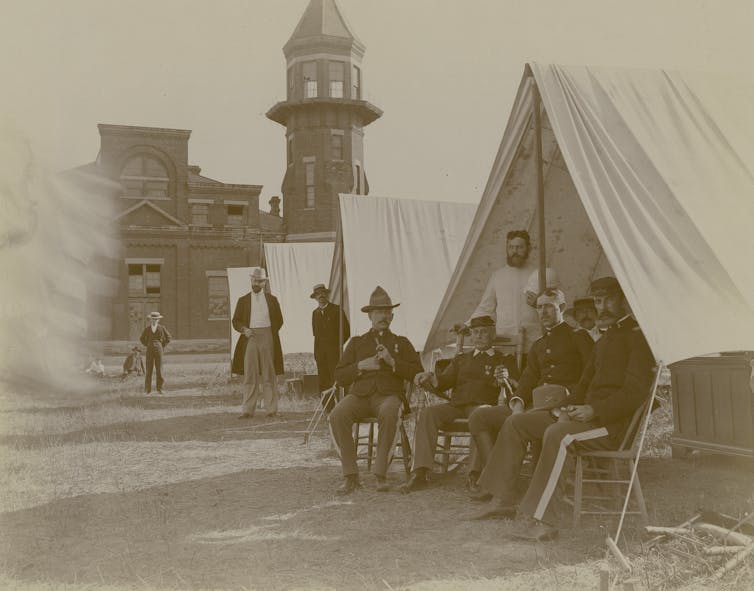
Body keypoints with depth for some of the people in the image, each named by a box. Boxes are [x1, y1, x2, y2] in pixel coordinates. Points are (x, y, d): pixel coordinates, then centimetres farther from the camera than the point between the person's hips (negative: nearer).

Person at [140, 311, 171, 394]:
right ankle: (148, 389, 2)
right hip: (149, 350, 1)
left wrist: (163, 347, 5)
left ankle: (159, 389, 3)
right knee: (149, 369, -2)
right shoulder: (147, 329, 5)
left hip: (158, 349, -1)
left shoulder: (162, 328, 1)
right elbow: (142, 339, 18)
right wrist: (148, 346, 9)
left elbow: (168, 338, 9)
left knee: (159, 369, -3)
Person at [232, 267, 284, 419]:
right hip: (250, 338, 0)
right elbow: (235, 320, 11)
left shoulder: (272, 299, 12)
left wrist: (271, 334, 4)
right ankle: (248, 410, -1)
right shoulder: (243, 300, 11)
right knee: (250, 376, -2)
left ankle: (271, 409, 4)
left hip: (267, 338, 0)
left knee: (268, 375, 2)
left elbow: (279, 320, 14)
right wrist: (244, 329, -7)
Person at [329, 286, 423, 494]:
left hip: (389, 394, -1)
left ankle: (381, 474, -28)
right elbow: (340, 377, 17)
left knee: (389, 413, -38)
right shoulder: (357, 342, 24)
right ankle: (350, 475, -23)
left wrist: (392, 362, -5)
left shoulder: (401, 343, 22)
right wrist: (361, 366, -1)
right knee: (337, 415, -31)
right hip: (359, 394, 2)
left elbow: (417, 373, 8)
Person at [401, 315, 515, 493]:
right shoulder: (461, 359, 28)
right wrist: (430, 377, -9)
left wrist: (504, 381, -20)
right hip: (455, 404, 3)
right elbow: (444, 381, 15)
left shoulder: (503, 361, 18)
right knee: (428, 413, -26)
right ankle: (420, 473, -33)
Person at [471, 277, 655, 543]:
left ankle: (538, 519, -38)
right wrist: (569, 407, 6)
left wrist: (594, 410, -24)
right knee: (515, 423, 4)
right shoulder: (605, 339, 22)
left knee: (557, 433, -38)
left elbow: (635, 392, -17)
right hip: (586, 414, 10)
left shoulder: (638, 337, -7)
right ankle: (505, 500, 5)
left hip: (612, 424, -9)